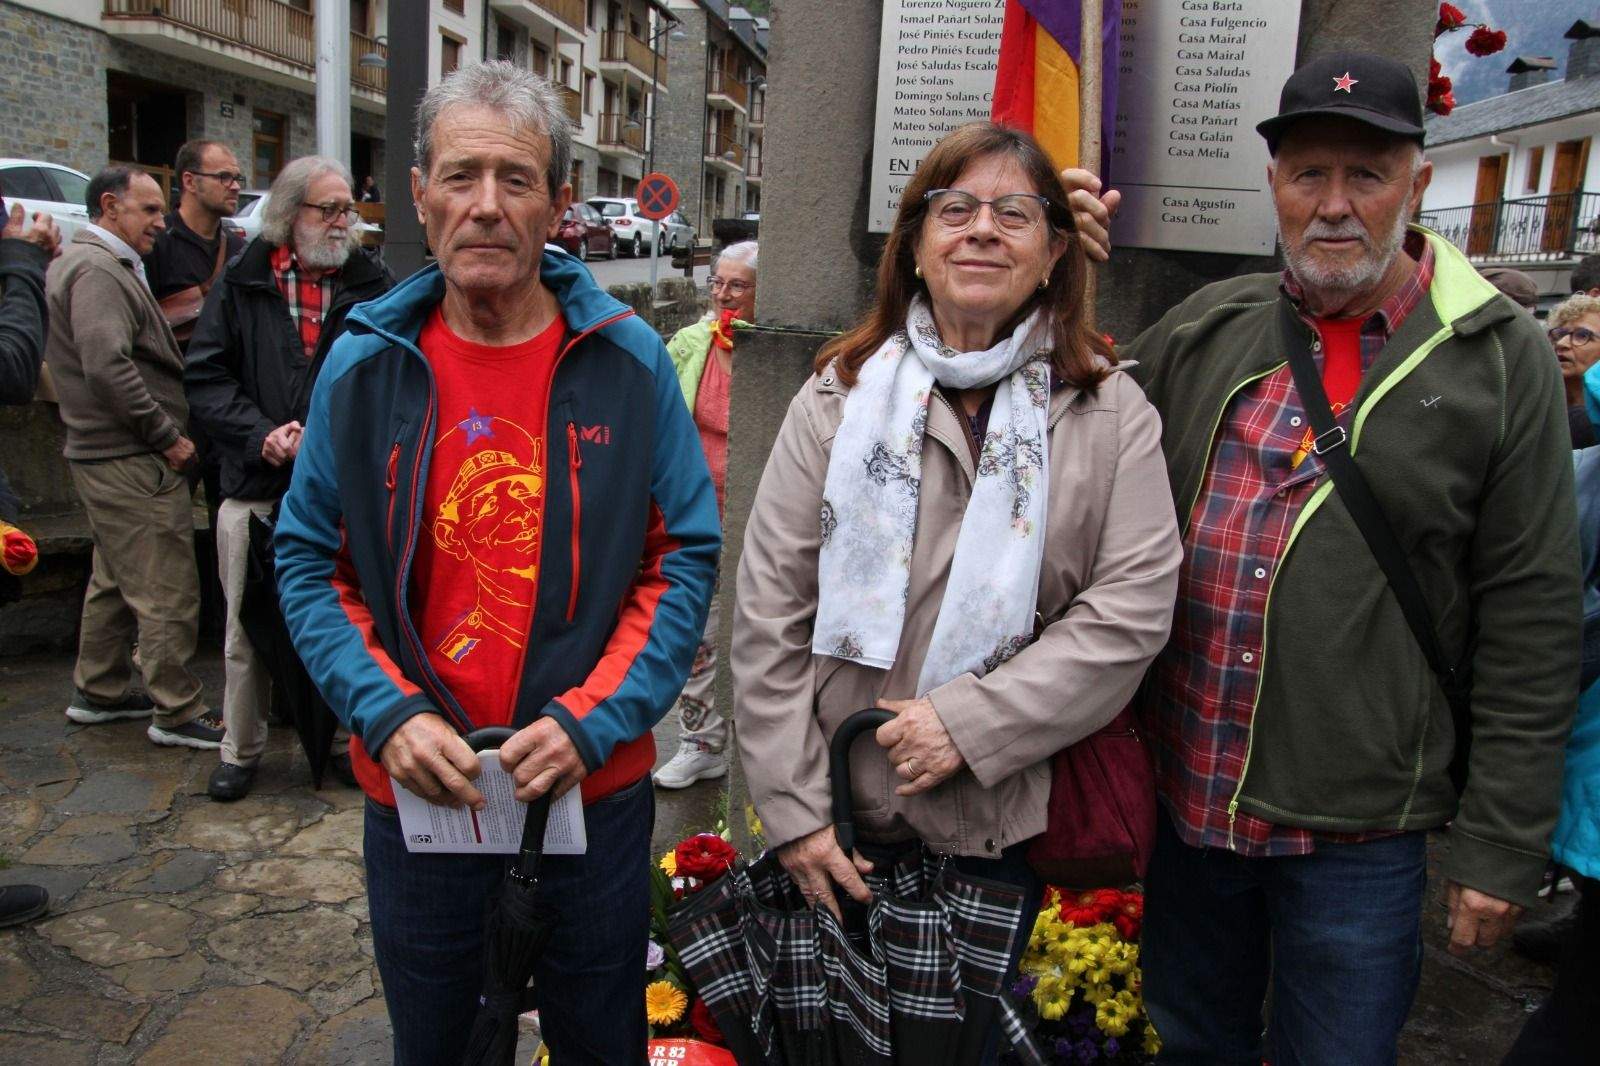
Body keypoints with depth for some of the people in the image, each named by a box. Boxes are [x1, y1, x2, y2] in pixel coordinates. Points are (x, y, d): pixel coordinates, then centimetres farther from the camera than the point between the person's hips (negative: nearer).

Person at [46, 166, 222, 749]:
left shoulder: (81, 262, 20)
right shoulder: (97, 269, -15)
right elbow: (108, 367, -25)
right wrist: (168, 436, -18)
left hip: (103, 455, 11)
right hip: (131, 462, -11)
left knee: (115, 580, 20)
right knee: (167, 592, -5)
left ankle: (99, 691, 33)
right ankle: (178, 714, 3)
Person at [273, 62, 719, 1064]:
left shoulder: (628, 360, -6)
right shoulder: (364, 365, -3)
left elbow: (688, 558, -5)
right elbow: (310, 563, 2)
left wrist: (591, 719, -15)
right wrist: (387, 712, -12)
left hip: (595, 789, -1)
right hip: (414, 793, 1)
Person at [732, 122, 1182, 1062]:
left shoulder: (1110, 413, -1)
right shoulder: (841, 396, 1)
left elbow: (1132, 610, -9)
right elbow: (770, 609, -2)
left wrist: (971, 722, -16)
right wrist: (790, 804, -6)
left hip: (1010, 819, 0)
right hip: (845, 817, 1)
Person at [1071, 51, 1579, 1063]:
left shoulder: (1501, 359, -6)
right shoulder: (1207, 327, 3)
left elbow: (1530, 626, -6)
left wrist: (1502, 847, -5)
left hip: (1358, 833, -3)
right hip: (1185, 798, 3)